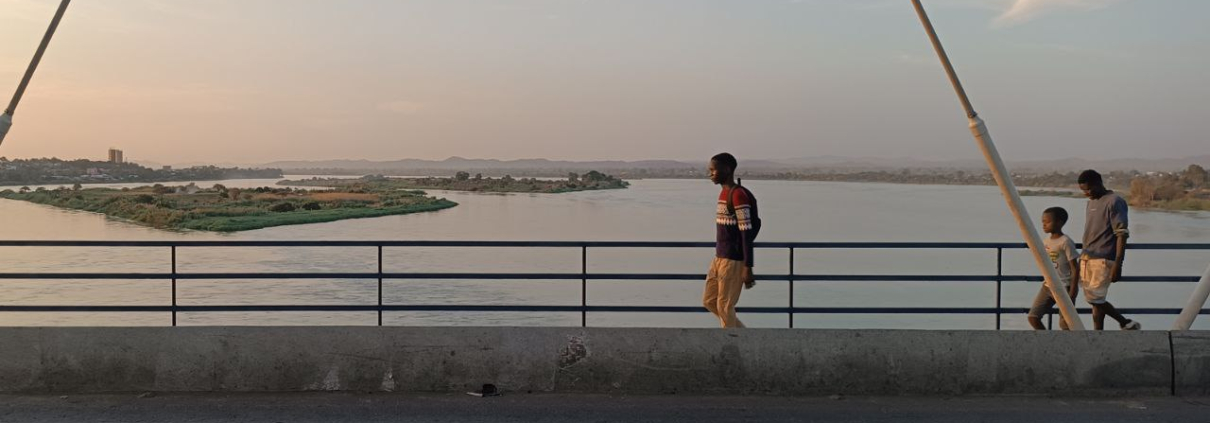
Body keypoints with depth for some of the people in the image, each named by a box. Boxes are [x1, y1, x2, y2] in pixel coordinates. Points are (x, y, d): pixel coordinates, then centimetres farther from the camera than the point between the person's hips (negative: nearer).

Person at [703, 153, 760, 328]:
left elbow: (747, 233, -19)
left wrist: (748, 268, -21)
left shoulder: (738, 195, -17)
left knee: (725, 306, -3)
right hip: (719, 258, 10)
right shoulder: (725, 193, 12)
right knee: (709, 301, 14)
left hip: (733, 261, -10)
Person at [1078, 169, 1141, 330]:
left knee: (1095, 299, -9)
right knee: (1095, 299, 9)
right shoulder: (1092, 202, 16)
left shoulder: (1114, 202, -10)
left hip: (1103, 259, -8)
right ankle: (1127, 323, 22)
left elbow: (1122, 234, -15)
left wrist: (1117, 265, -20)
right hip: (1088, 258, 9)